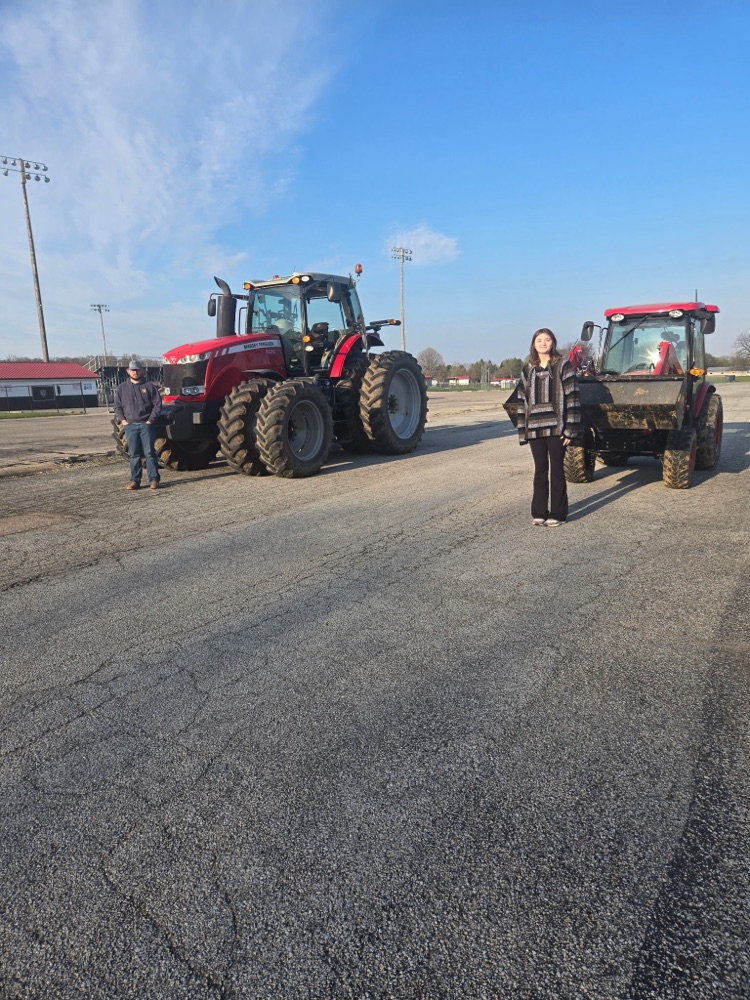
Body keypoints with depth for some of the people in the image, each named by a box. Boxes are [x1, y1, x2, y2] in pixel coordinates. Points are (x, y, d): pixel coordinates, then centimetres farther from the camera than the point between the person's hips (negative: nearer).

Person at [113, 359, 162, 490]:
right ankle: (134, 481, 8)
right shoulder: (121, 388, 12)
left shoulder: (149, 386, 5)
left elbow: (157, 404, 2)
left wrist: (150, 420, -6)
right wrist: (122, 420, 0)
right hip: (130, 425, 2)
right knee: (134, 454, 4)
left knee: (149, 453, -3)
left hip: (146, 424, -2)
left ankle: (154, 480, 0)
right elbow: (117, 407, 14)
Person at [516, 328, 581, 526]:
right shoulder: (528, 370, 12)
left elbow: (572, 398, -5)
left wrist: (569, 429, -12)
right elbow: (522, 402, 11)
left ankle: (557, 514, 11)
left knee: (556, 470, 3)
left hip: (556, 428, -3)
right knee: (540, 471, 9)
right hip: (535, 428, 3)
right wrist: (523, 431, 5)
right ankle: (538, 512, 16)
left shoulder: (563, 366, 0)